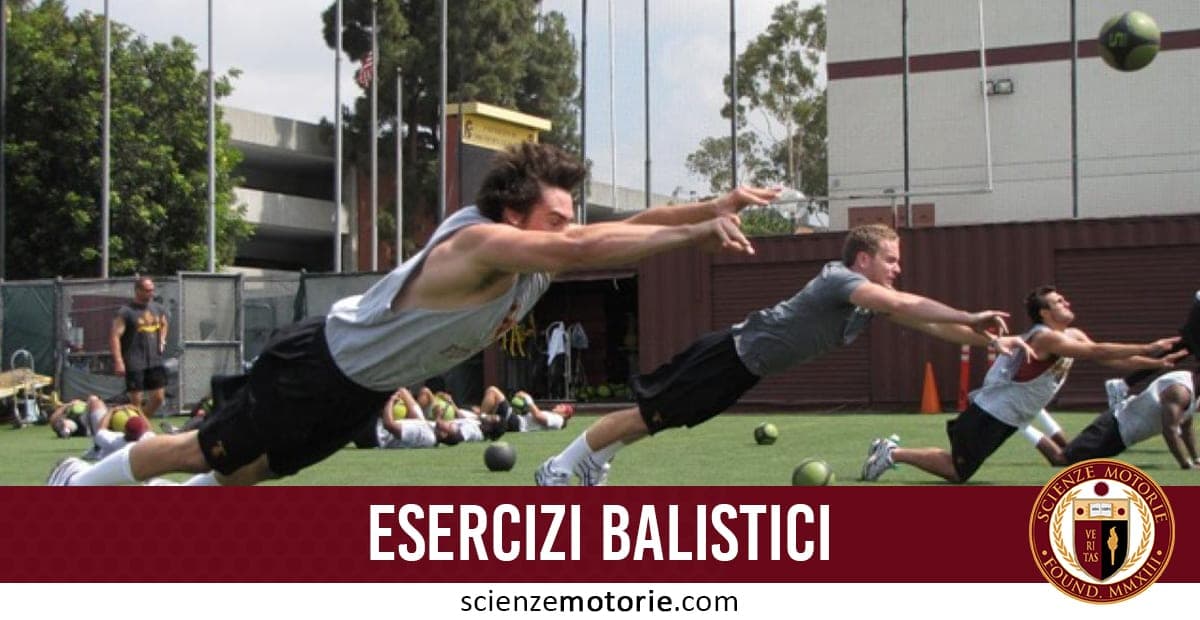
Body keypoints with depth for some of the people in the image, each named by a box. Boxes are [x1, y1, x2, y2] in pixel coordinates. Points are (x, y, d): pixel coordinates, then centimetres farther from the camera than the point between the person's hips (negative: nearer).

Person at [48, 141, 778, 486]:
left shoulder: (535, 252, -12)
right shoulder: (481, 243, -37)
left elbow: (625, 225, -15)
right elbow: (585, 250, -50)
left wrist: (716, 206, -26)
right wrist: (697, 234, -51)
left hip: (368, 389, 8)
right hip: (320, 365, -8)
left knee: (259, 467, 25)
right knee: (205, 450, 9)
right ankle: (78, 482, 30)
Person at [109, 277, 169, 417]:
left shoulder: (158, 309, 10)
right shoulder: (126, 312, -9)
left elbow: (163, 324, 32)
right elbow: (114, 336, -13)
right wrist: (118, 361, -19)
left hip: (154, 360, 6)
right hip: (134, 362, -6)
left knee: (158, 397, 4)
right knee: (136, 400, -3)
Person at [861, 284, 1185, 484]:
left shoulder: (1073, 336, 8)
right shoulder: (1046, 337, -21)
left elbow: (1110, 358, 8)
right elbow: (1099, 352, -30)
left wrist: (1155, 363, -2)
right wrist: (1148, 348, -29)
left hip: (1005, 417, 9)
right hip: (991, 415, -9)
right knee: (956, 473, -7)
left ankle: (891, 449, 18)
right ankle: (894, 453, 3)